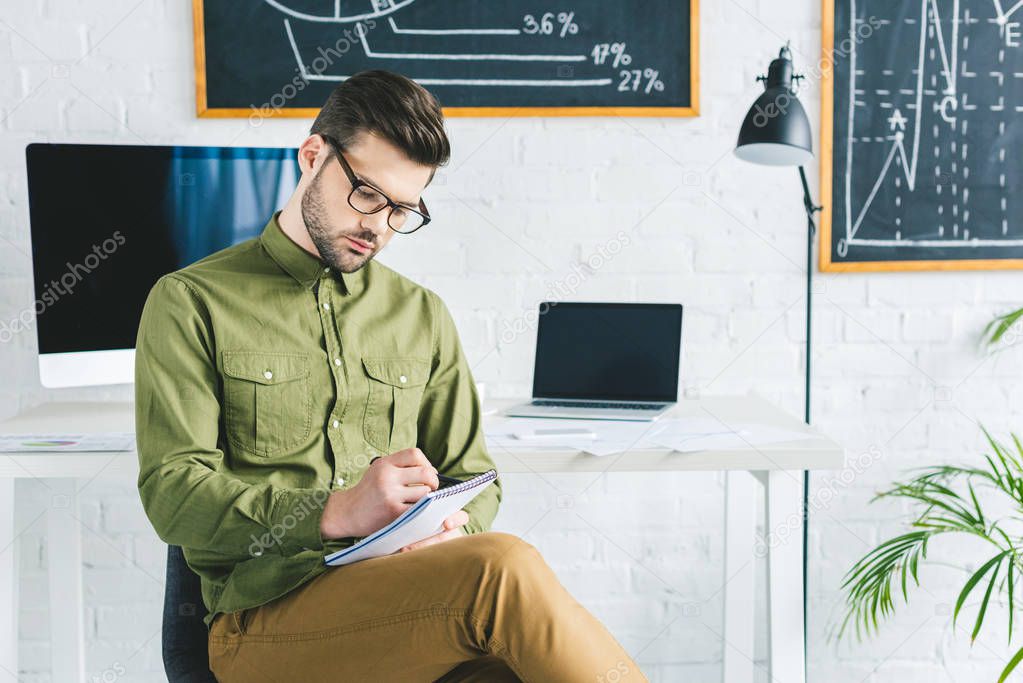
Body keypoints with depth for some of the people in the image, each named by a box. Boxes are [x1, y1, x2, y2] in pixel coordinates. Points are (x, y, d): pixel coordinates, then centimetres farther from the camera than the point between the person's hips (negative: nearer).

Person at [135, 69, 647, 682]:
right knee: (506, 569, -32)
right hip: (267, 619, -3)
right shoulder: (191, 303, 5)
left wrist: (452, 532, -5)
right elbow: (172, 492, -5)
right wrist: (334, 515, -20)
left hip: (410, 604, 4)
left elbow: (473, 478, 20)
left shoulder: (422, 315, 19)